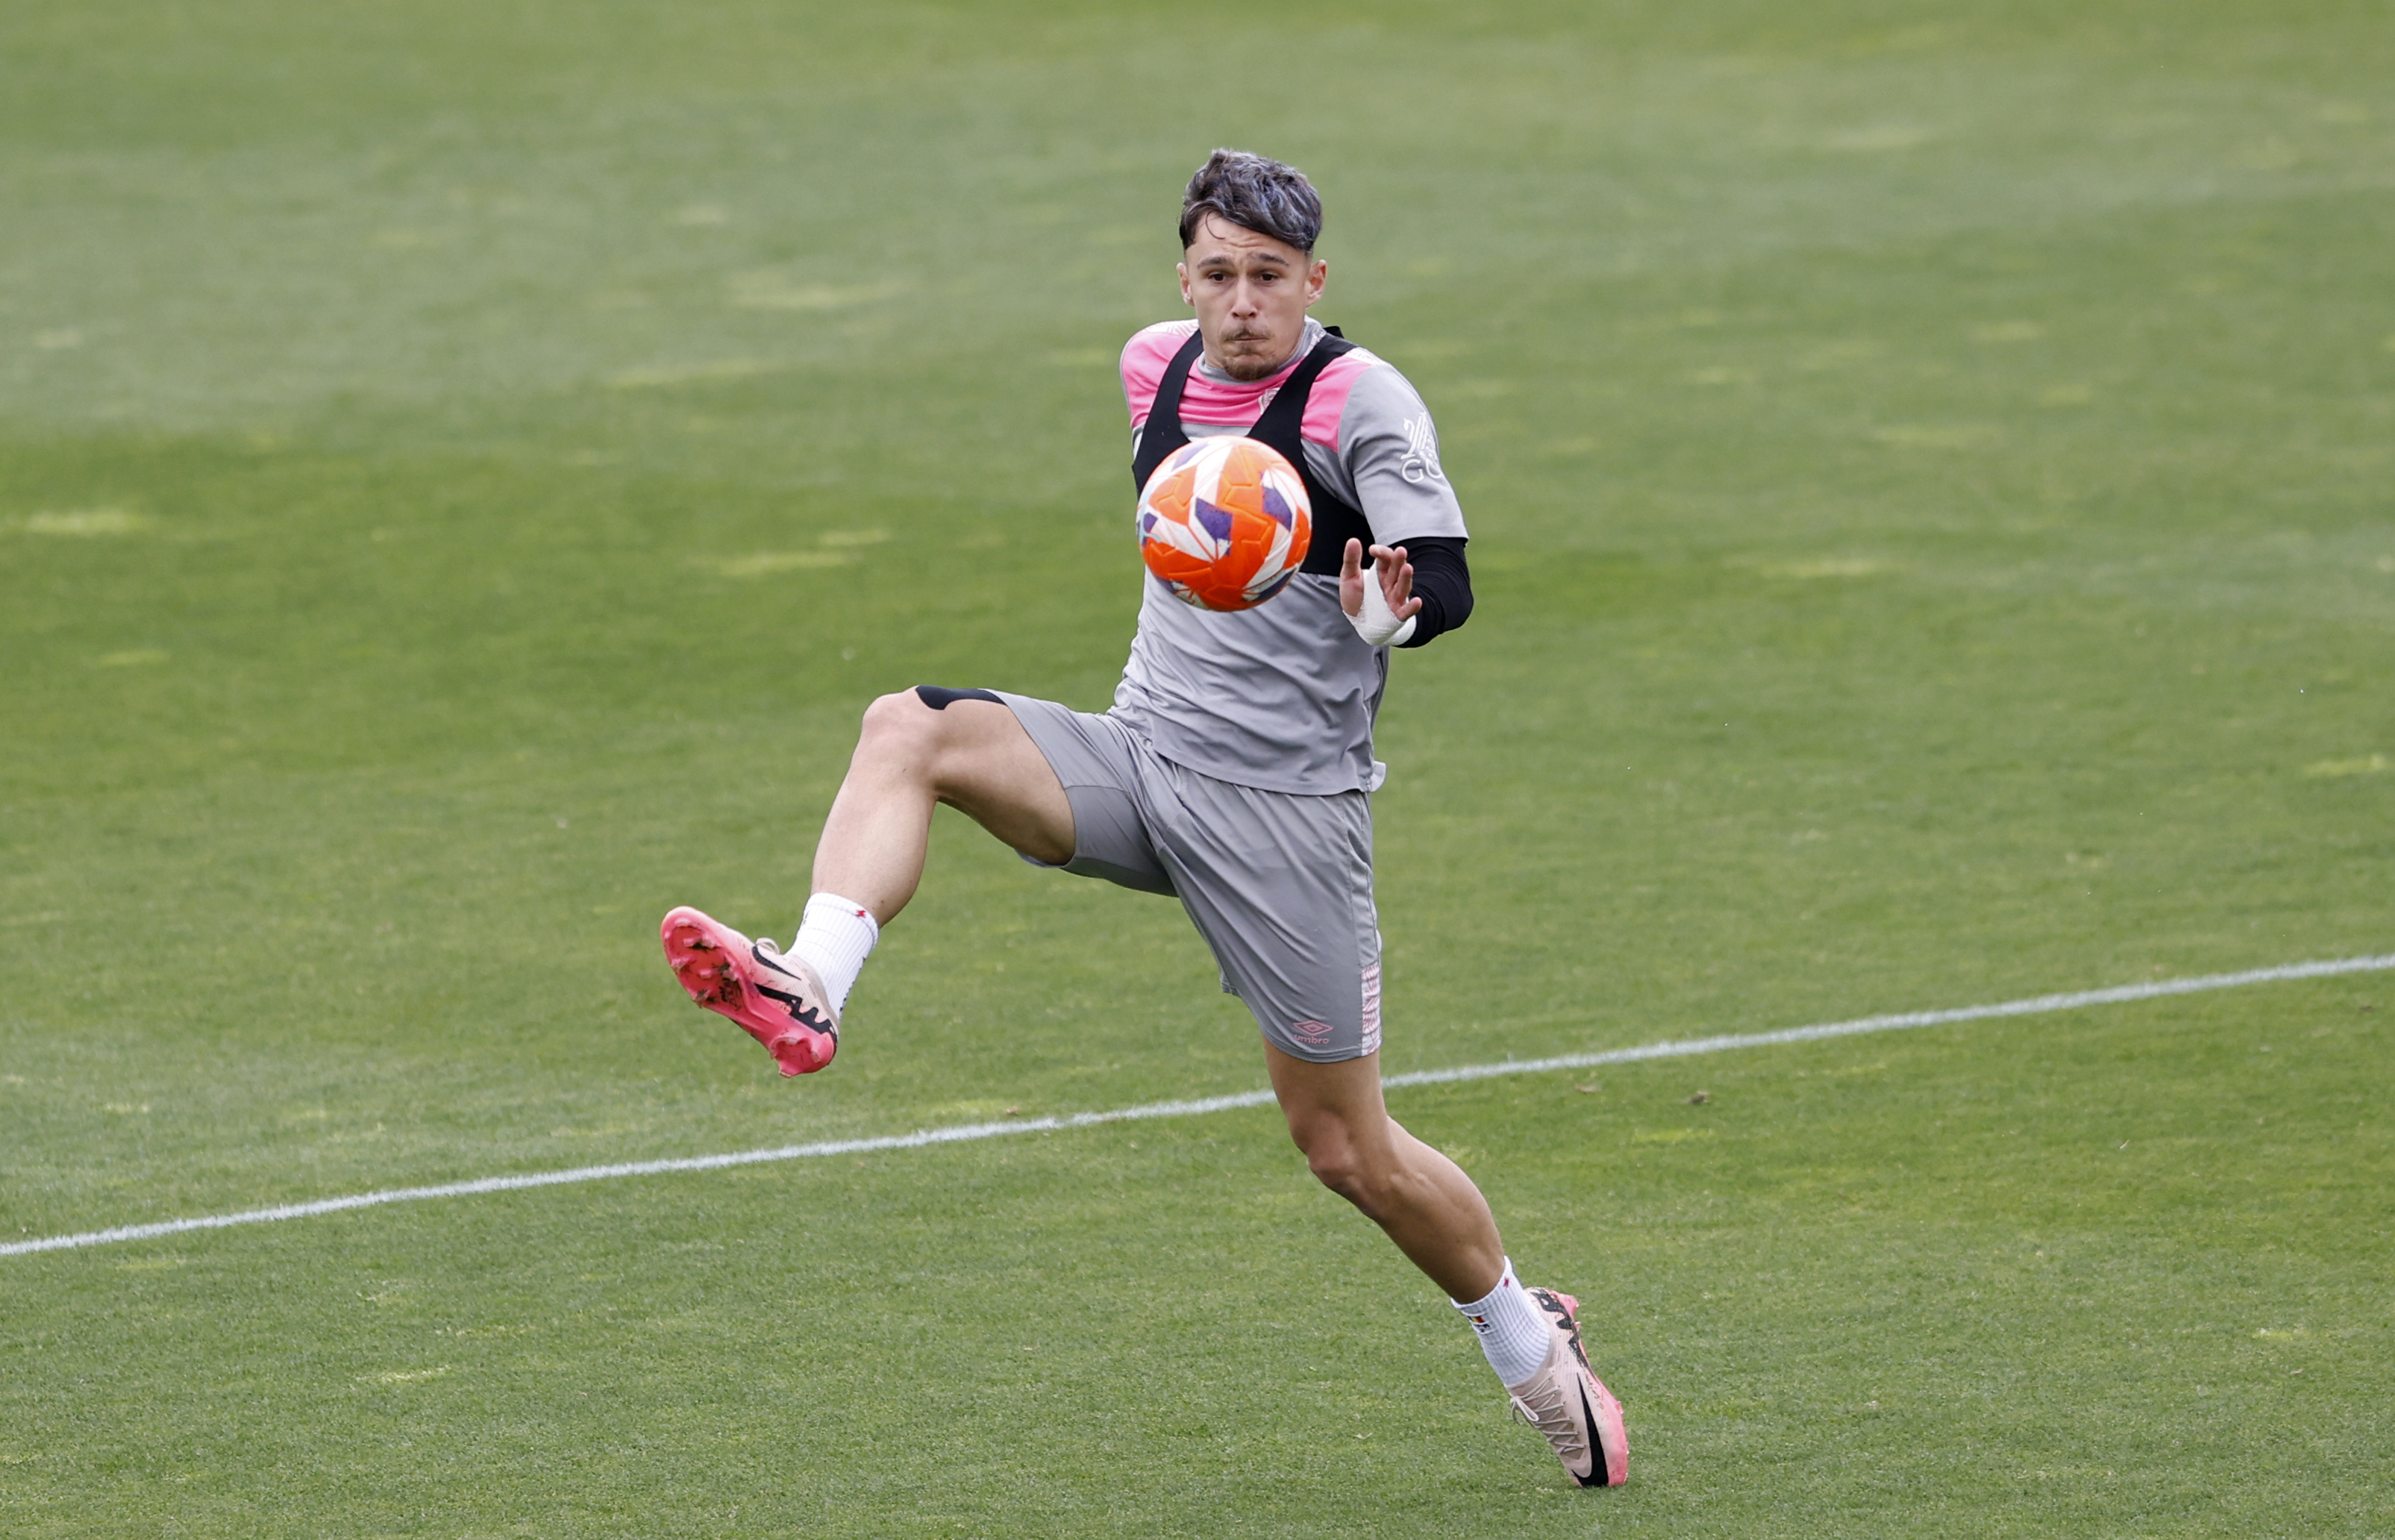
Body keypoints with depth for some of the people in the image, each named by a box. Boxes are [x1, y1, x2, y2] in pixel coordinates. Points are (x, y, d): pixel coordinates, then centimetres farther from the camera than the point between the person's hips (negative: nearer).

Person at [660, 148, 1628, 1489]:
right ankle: (808, 991, -39)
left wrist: (1388, 612, -38)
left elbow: (1450, 586, -19)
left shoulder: (1361, 399, -11)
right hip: (1140, 759, 5)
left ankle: (1531, 1340, 25)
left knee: (1347, 1148, 1)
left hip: (1288, 809, -5)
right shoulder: (1158, 370, 8)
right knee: (910, 728, -22)